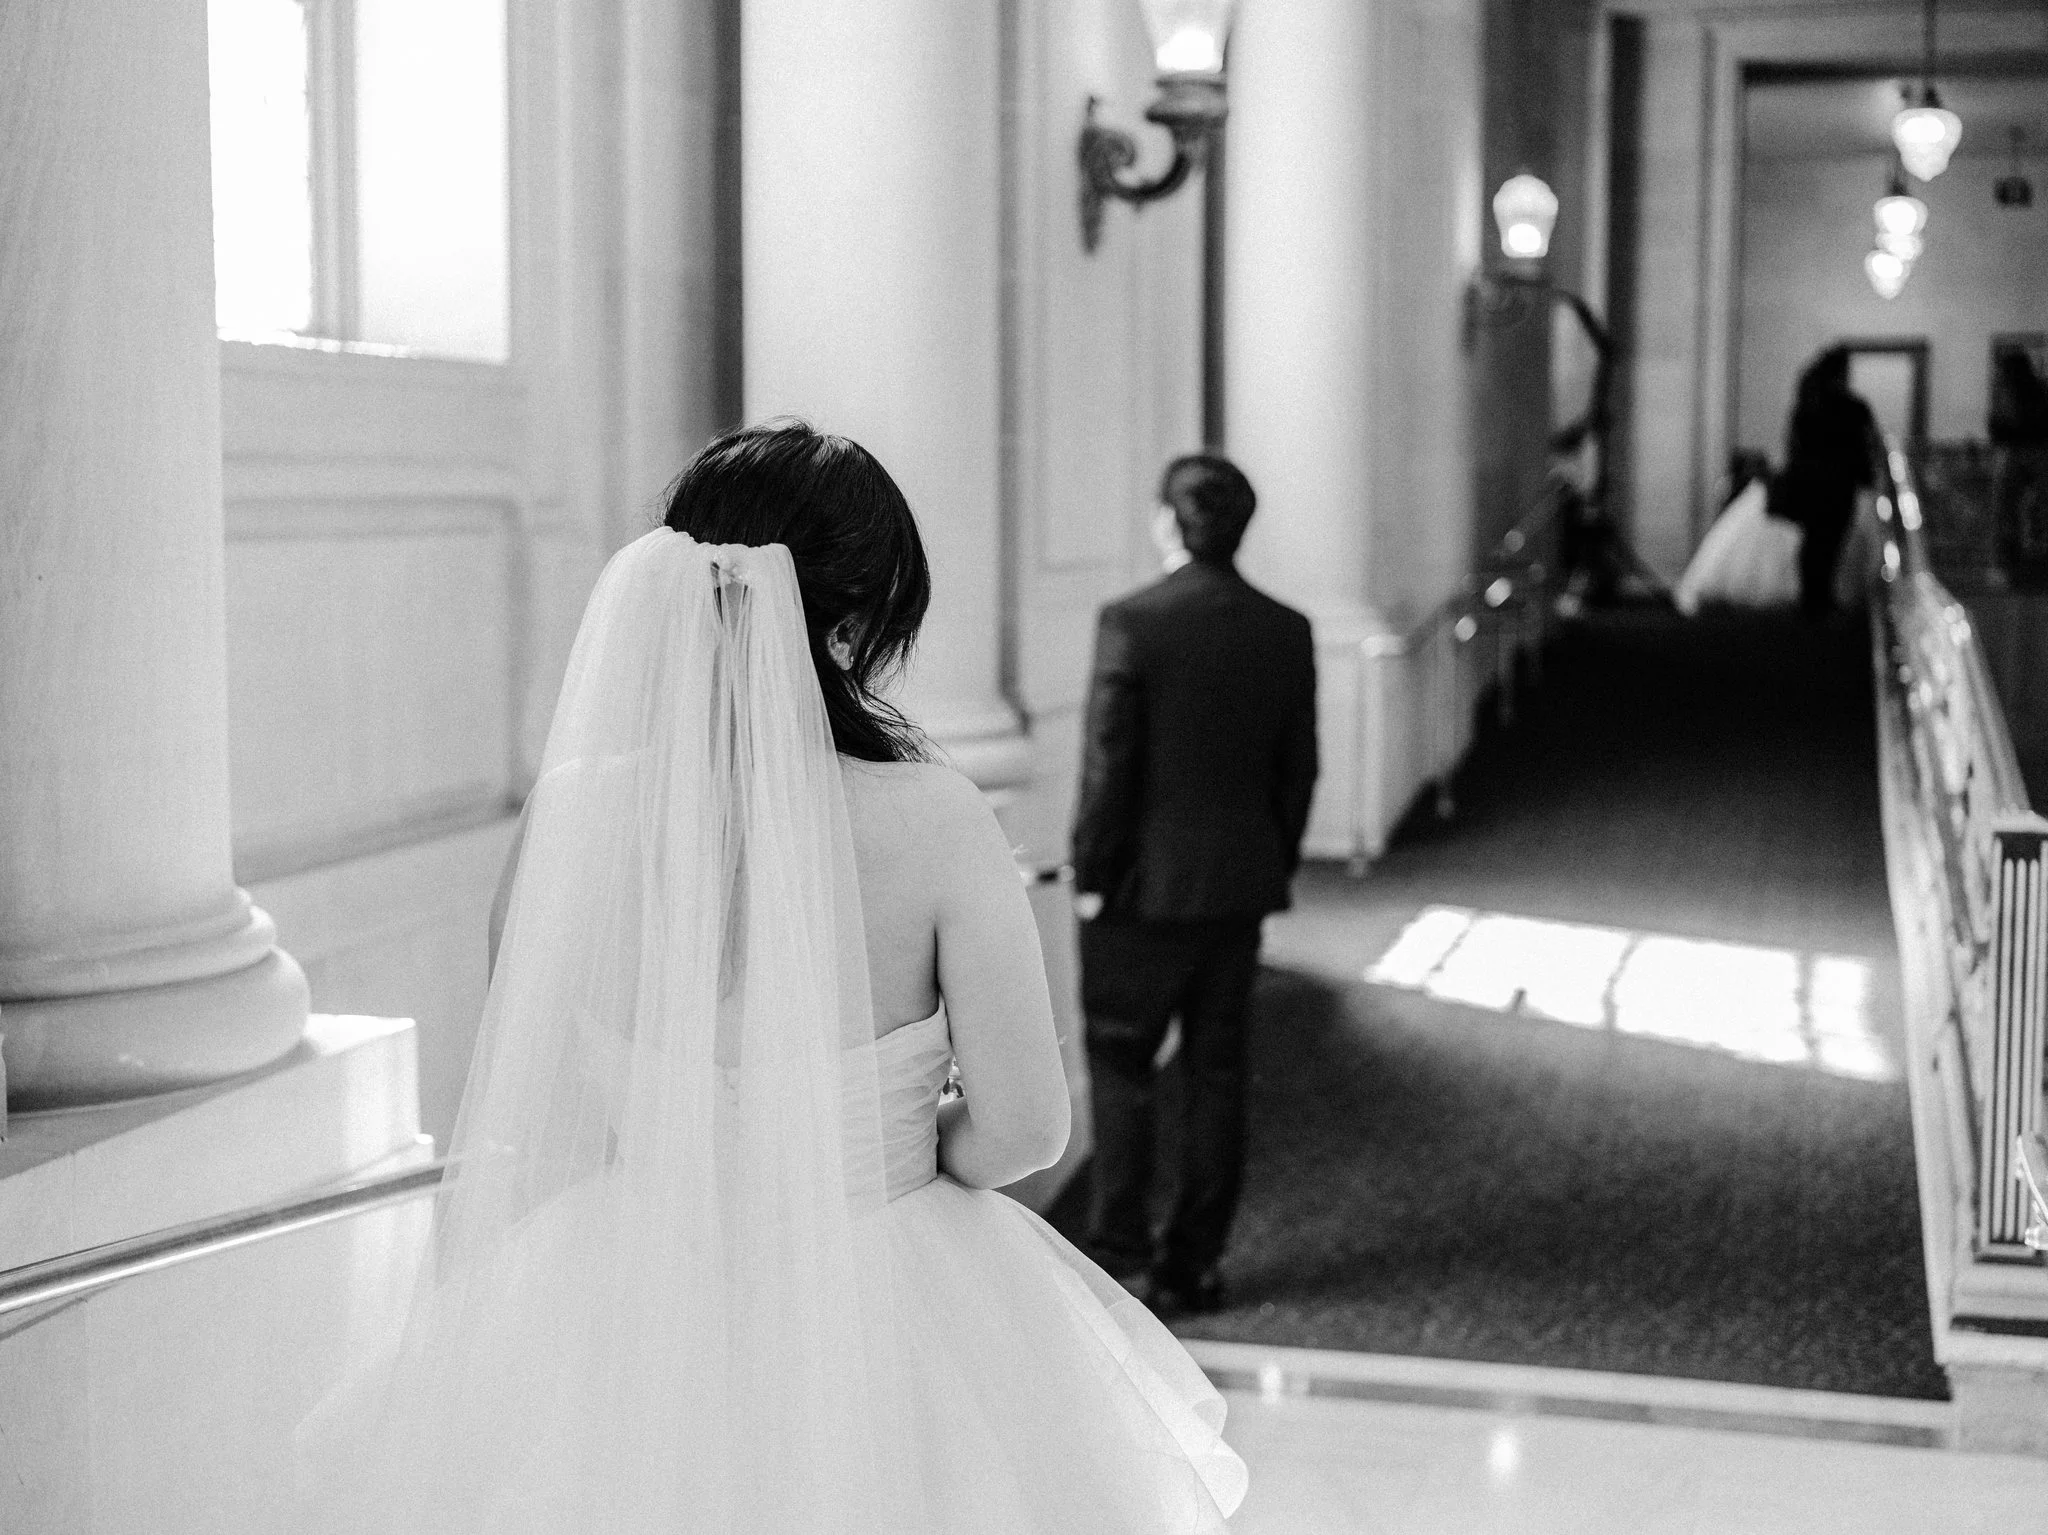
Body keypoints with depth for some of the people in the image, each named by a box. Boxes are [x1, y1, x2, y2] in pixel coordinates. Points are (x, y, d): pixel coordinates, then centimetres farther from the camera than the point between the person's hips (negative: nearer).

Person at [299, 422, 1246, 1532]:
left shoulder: (576, 811, -14)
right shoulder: (935, 820, -20)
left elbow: (523, 1119, -5)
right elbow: (1021, 1128, -14)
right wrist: (888, 1159, 6)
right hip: (885, 1323, -1)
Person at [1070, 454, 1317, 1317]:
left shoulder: (1132, 623, -15)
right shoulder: (1285, 631, 0)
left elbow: (1108, 764, -15)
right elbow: (1298, 769, 5)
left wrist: (1090, 876, -5)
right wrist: (1275, 871, 15)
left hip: (1145, 889, -4)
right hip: (1240, 887, 5)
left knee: (1119, 1068, 7)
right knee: (1216, 1073, 11)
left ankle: (1123, 1260, 5)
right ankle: (1192, 1266, 17)